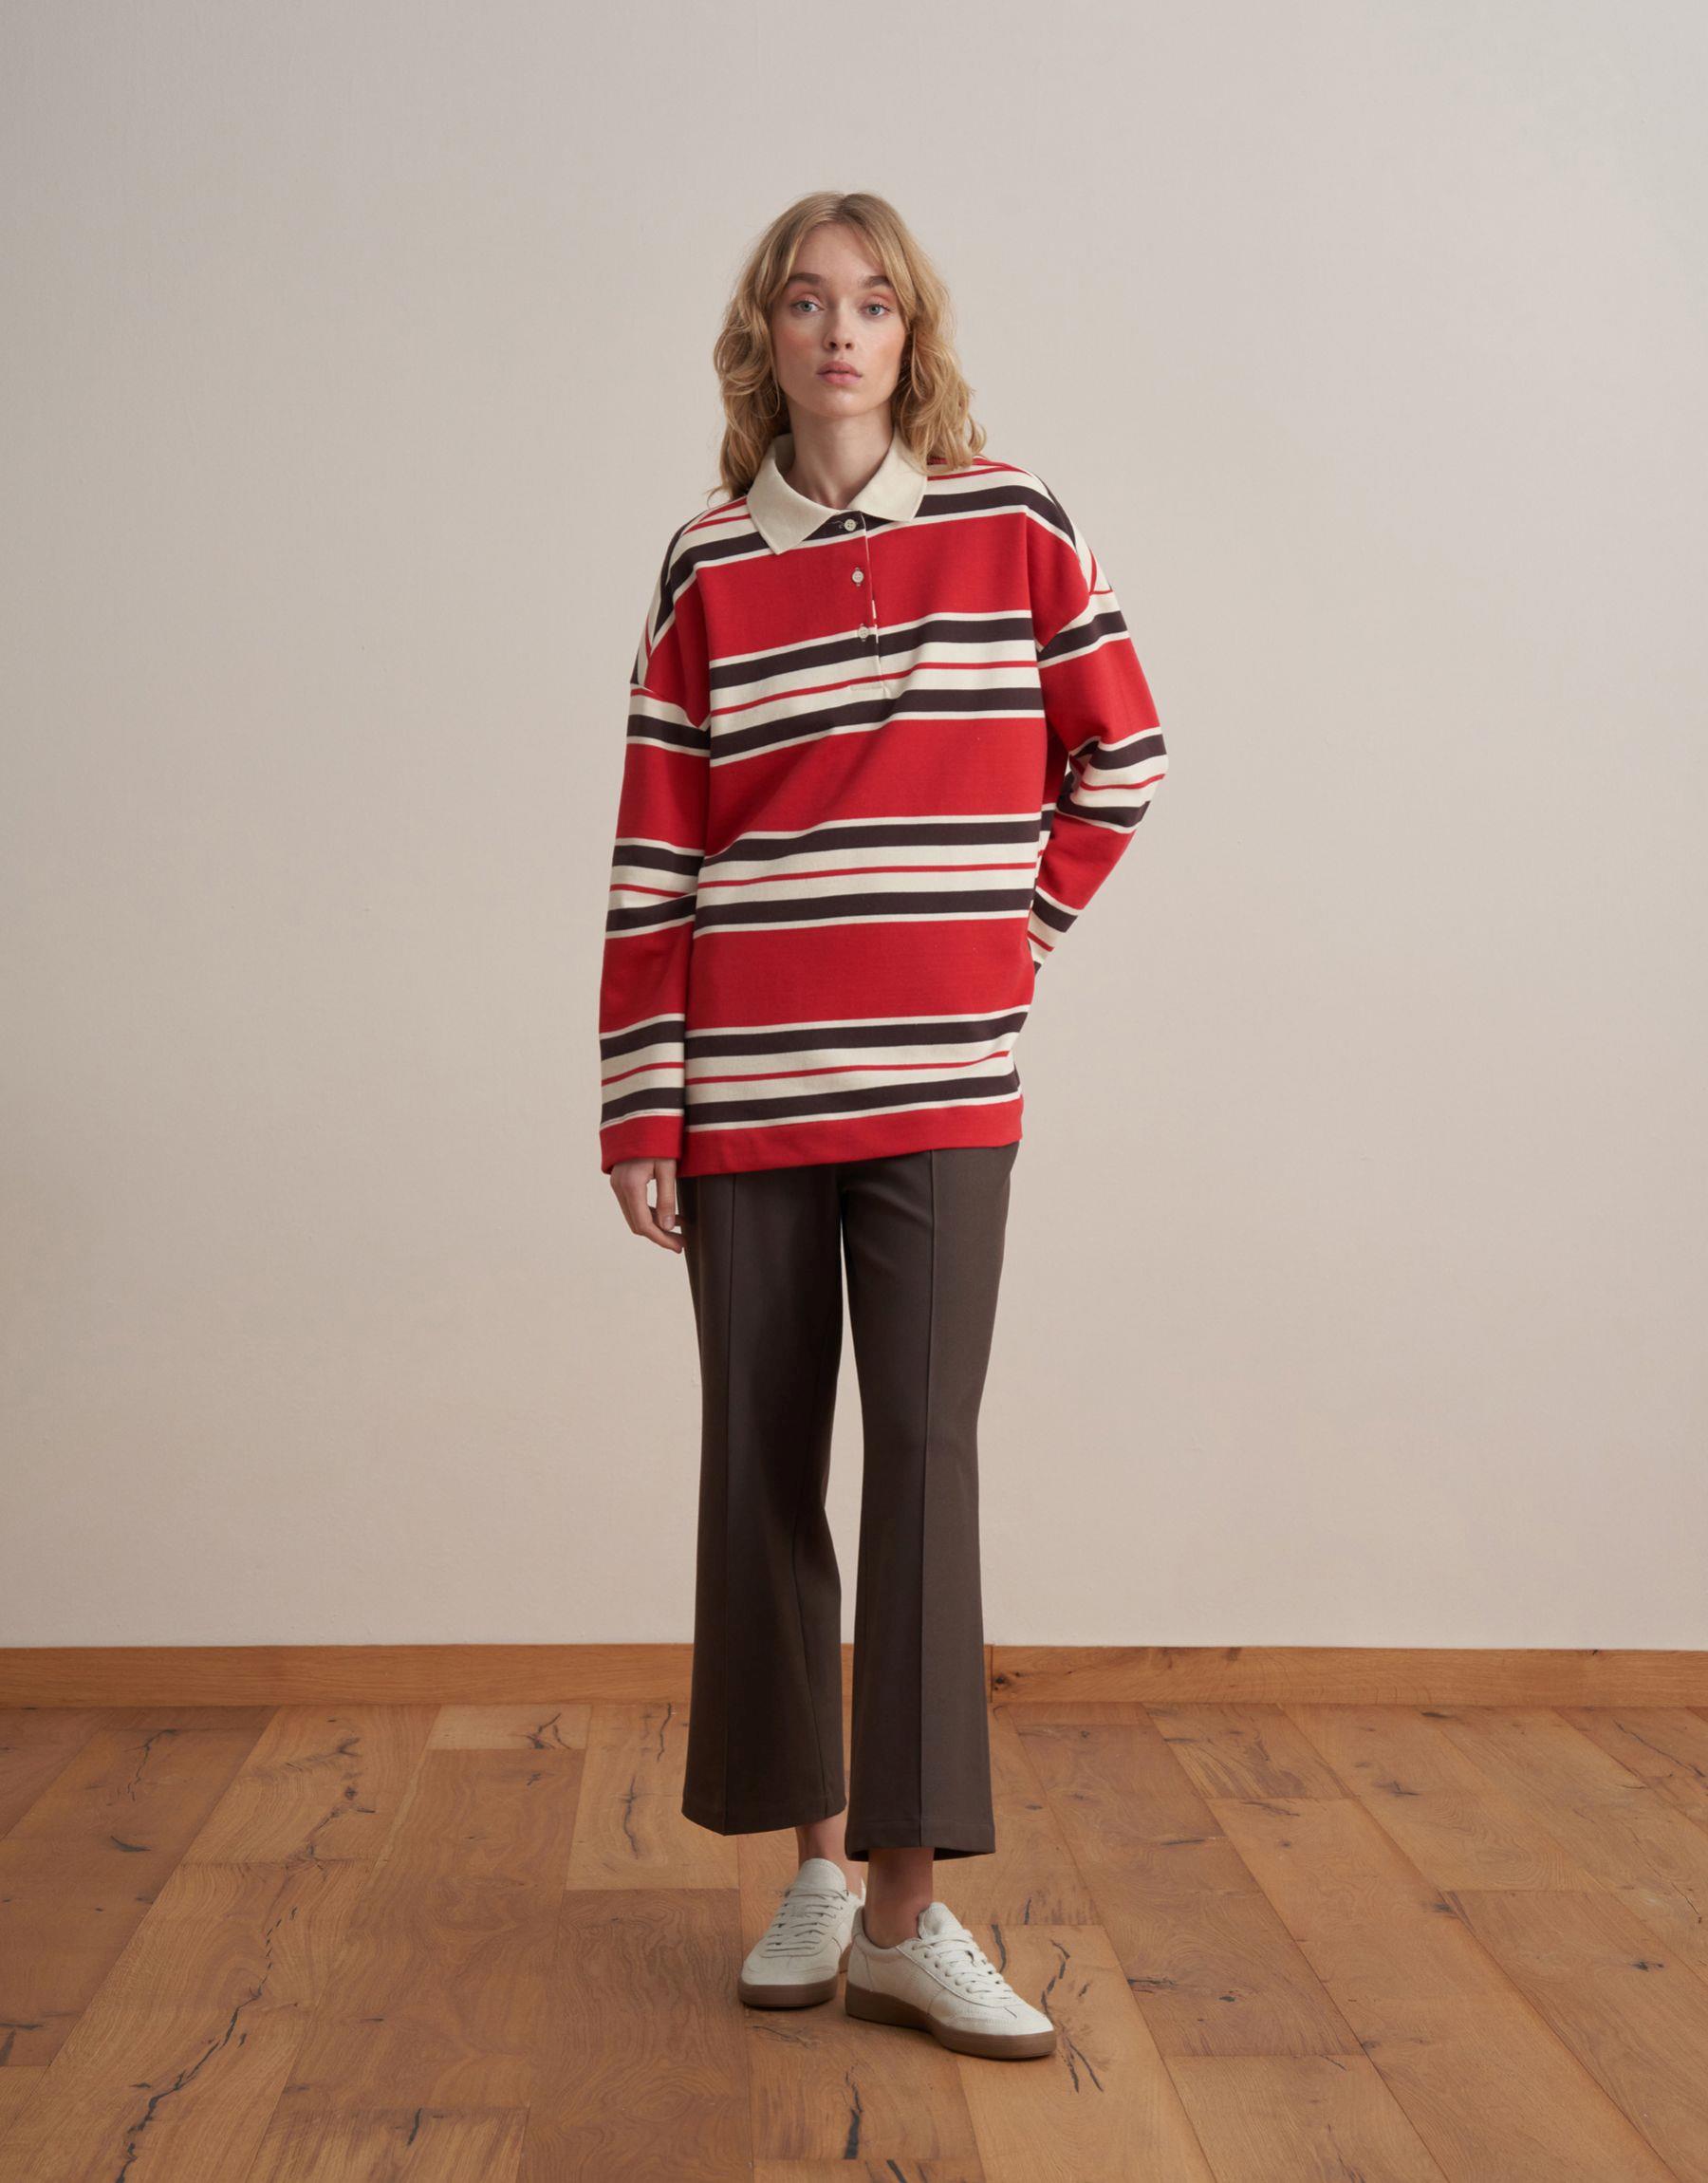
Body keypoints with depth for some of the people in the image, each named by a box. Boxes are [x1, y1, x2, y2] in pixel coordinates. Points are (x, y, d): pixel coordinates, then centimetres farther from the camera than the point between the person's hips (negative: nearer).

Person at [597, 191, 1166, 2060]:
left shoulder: (1010, 524, 5)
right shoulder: (708, 565, 6)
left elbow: (1120, 755, 13)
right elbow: (654, 855, 2)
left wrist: (1017, 930, 6)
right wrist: (635, 1113, -2)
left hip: (939, 1085, -1)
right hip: (743, 1090, 2)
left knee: (924, 1451, -7)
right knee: (761, 1462, 6)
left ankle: (911, 1912, 3)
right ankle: (816, 1862, 22)